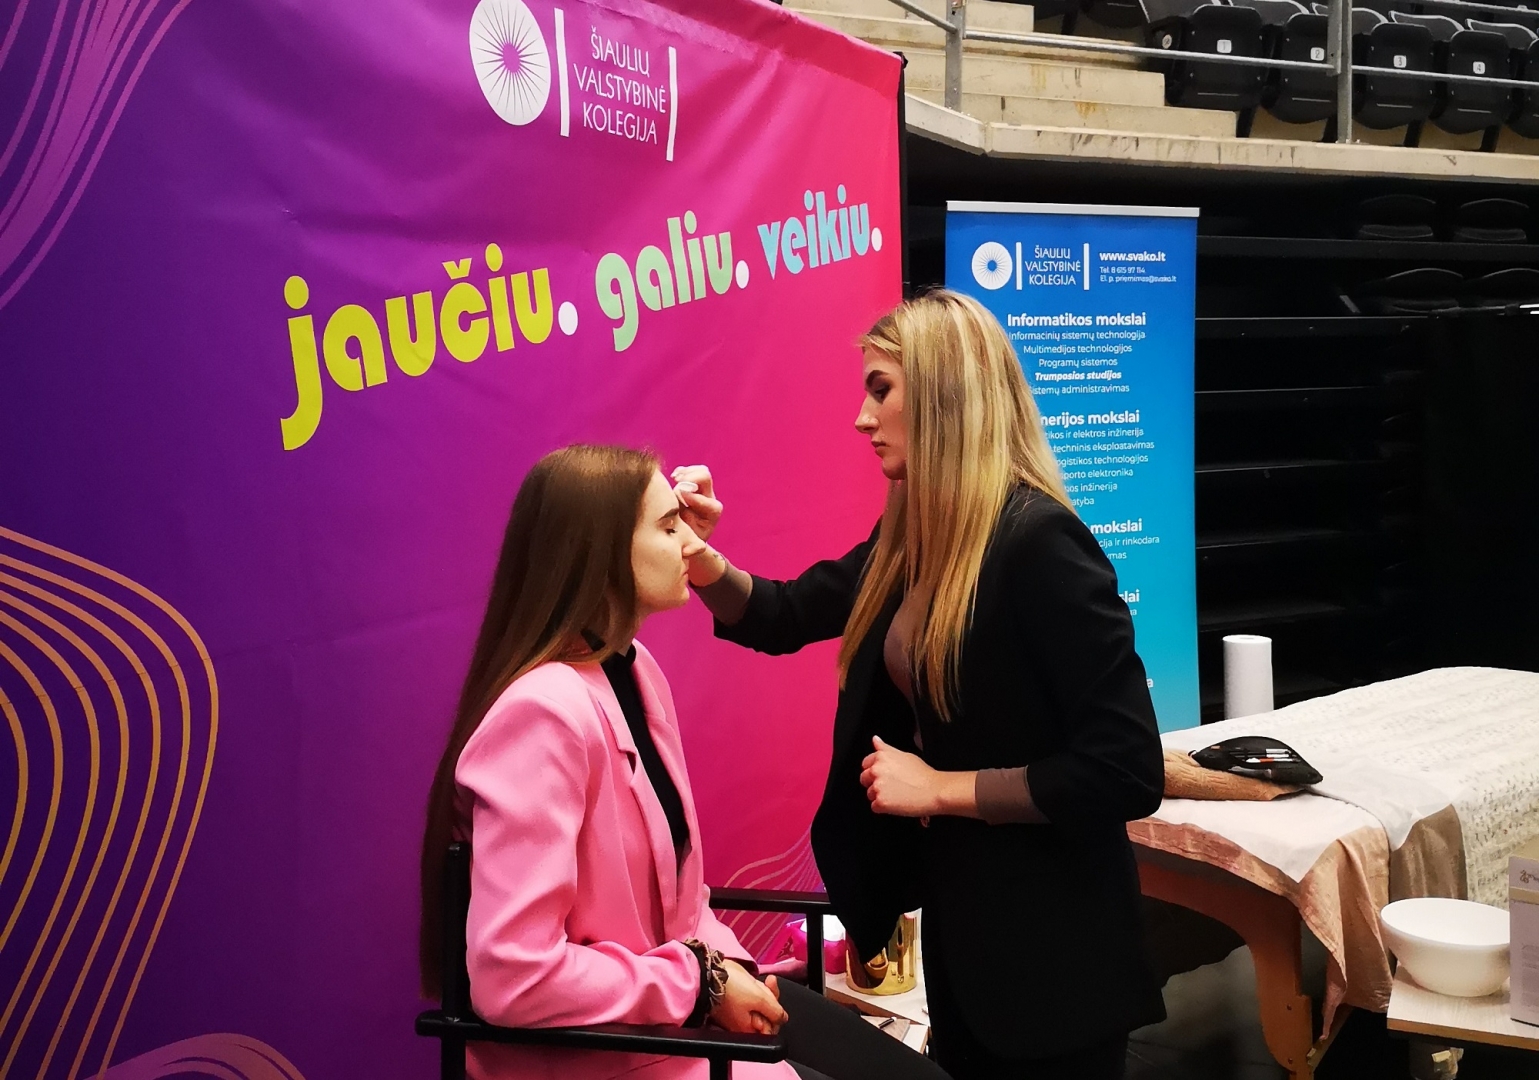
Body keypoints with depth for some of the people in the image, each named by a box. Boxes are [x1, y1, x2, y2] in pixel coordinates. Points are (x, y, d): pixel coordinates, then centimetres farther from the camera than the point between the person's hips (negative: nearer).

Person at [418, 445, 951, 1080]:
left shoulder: (634, 669, 4)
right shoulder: (543, 713, -25)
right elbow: (513, 978, -29)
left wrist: (724, 960, -4)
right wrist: (700, 982, -19)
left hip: (680, 999, 8)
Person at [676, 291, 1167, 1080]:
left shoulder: (1037, 539, -23)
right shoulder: (910, 540, 3)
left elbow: (1127, 770, -26)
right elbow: (783, 617, 16)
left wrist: (942, 787, -20)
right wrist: (700, 557, -4)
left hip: (1047, 942, -8)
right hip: (954, 912, 8)